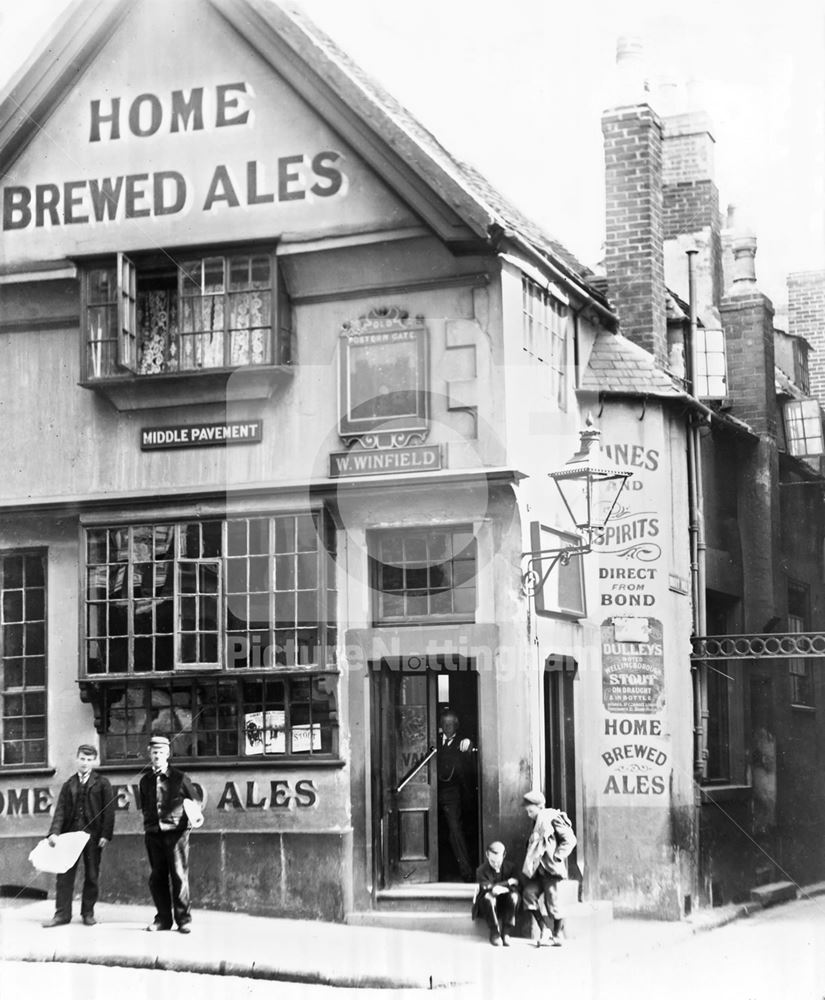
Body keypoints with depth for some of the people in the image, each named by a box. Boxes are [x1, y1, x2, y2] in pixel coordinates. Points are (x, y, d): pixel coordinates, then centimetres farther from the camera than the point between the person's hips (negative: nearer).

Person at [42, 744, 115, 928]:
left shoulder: (102, 783, 5)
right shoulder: (68, 785, 13)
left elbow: (109, 810, 0)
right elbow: (60, 809, 6)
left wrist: (105, 834, -10)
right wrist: (54, 832, -8)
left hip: (93, 835, -2)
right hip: (70, 833, 2)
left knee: (92, 875, 3)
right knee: (64, 874, -2)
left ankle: (88, 913, 12)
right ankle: (62, 914, 1)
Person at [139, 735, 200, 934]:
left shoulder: (180, 778, 2)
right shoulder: (146, 781, 13)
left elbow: (195, 800, 10)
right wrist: (148, 823, 12)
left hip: (176, 831, -4)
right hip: (153, 833, 4)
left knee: (179, 876, -7)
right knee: (157, 877, 4)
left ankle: (183, 919, -1)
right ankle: (163, 918, 13)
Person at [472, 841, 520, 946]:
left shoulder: (509, 867, -3)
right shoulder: (481, 870, -11)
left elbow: (515, 888, -14)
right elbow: (487, 887, -26)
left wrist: (503, 888, -36)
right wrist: (508, 882, -24)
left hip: (505, 904, 2)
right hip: (487, 906, -2)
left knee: (514, 896, -30)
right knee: (488, 896, -36)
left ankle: (506, 932, -28)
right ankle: (494, 932, -27)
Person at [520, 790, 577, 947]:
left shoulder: (552, 819, -11)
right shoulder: (538, 822, 15)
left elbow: (570, 840, -15)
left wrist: (556, 856, -15)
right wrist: (531, 862, 12)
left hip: (551, 869, -8)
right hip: (539, 868, 8)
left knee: (552, 902, -2)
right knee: (528, 893, -5)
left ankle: (557, 937, 11)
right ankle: (544, 931, 3)